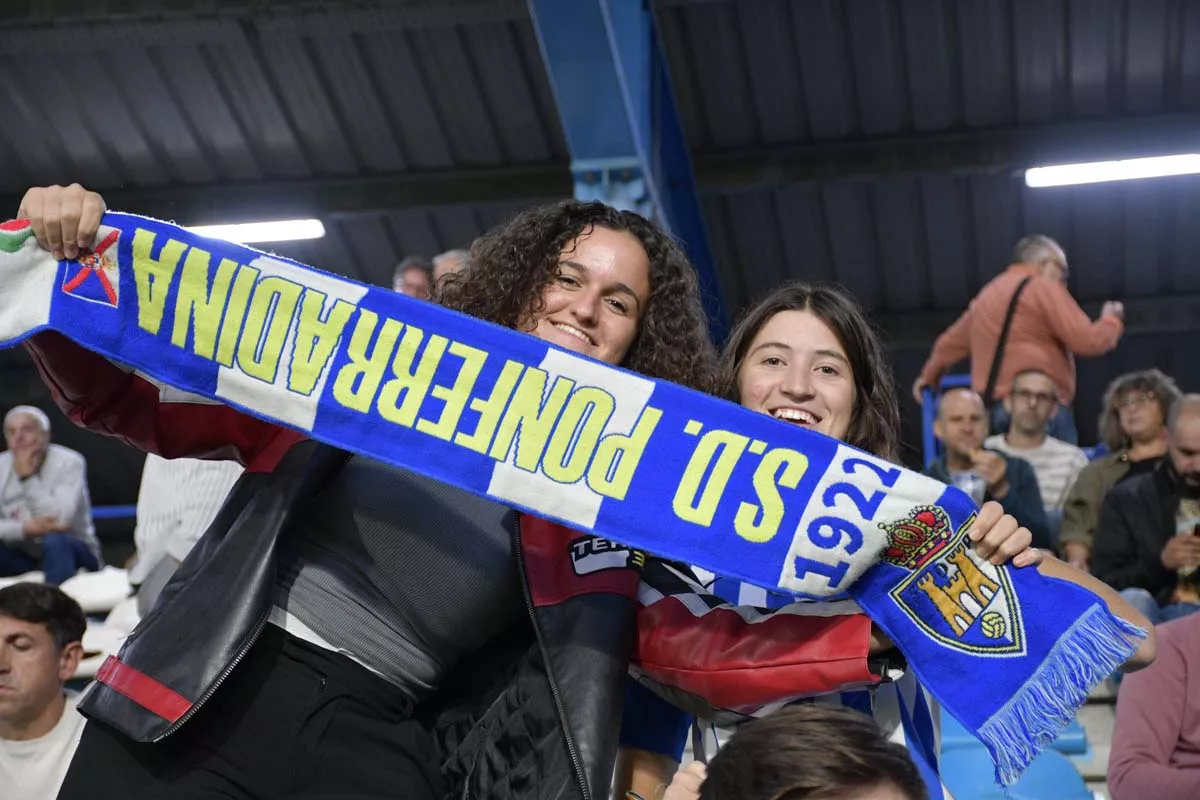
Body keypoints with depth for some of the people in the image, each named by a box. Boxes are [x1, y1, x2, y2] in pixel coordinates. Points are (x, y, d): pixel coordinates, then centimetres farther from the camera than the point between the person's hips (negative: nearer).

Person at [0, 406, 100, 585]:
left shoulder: (69, 463, -10)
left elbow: (59, 520, -25)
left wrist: (27, 477, -21)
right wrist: (26, 529, -27)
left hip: (66, 552, -4)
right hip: (21, 558, 4)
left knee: (55, 540, -36)